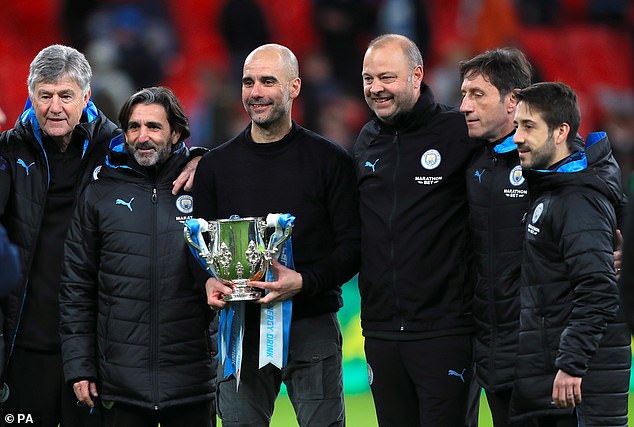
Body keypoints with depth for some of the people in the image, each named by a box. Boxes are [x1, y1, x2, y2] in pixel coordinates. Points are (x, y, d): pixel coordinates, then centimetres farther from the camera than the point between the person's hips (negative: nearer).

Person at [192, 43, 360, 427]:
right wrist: (209, 282, -11)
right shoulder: (217, 165, 10)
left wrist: (304, 281, -18)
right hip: (241, 328, 2)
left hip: (313, 326, -2)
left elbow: (353, 247, -2)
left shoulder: (329, 160, 1)